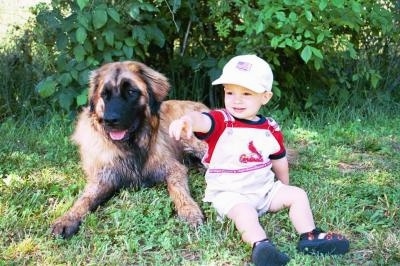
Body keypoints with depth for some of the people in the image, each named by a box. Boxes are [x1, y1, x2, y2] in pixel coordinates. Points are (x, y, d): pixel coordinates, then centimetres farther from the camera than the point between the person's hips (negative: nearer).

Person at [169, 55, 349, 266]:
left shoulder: (270, 128, 2)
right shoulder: (221, 121, -15)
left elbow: (279, 161, 17)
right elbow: (203, 121, -41)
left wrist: (284, 187, 27)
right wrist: (188, 120, -65)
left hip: (264, 189, 6)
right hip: (229, 192, -5)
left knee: (297, 195, -4)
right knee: (244, 212, -33)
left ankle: (309, 237, -7)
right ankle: (260, 246, -47)